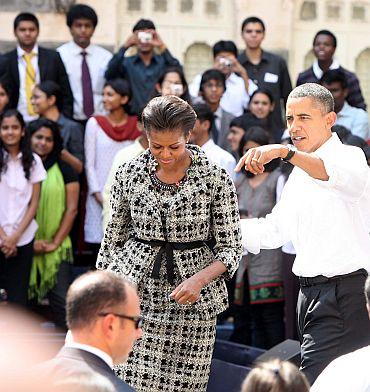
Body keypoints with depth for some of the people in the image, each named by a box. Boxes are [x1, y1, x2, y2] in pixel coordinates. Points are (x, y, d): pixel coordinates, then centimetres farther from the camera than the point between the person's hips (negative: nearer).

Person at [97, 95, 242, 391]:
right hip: (134, 294, 1)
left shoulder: (215, 179, -5)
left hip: (191, 301, -1)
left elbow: (230, 248, -2)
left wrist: (199, 279, -19)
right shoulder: (129, 174, 3)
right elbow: (114, 238, 12)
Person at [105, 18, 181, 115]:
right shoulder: (126, 63, 9)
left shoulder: (163, 61, 8)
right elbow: (109, 75, -9)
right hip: (133, 116, 0)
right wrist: (124, 47, -16)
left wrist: (162, 47, -20)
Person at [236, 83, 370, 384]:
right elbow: (273, 231, 26)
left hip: (346, 296, -9)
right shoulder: (300, 172, 21)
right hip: (311, 292, 9)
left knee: (312, 382, -19)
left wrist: (284, 152, -45)